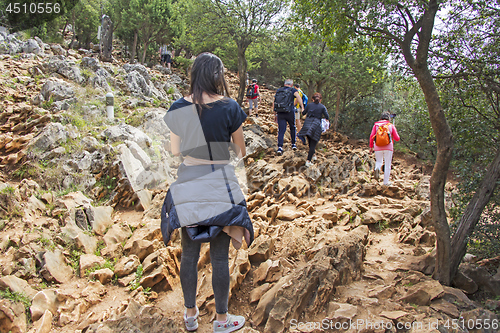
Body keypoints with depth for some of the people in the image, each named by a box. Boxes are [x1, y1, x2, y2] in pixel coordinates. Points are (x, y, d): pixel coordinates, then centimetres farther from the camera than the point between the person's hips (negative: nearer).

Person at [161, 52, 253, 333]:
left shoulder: (178, 108, -1)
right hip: (220, 186, -3)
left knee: (190, 253, 16)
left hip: (187, 187, 3)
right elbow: (241, 152, -1)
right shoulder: (229, 107, -10)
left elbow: (175, 150, 6)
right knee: (219, 257, 9)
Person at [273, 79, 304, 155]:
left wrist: (275, 115, 19)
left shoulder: (278, 91, 15)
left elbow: (274, 103, 14)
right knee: (292, 128, 20)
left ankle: (280, 147, -11)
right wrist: (302, 107, -24)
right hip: (289, 112, -2)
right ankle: (293, 144, 29)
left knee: (281, 130, 2)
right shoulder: (293, 90, 4)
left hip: (280, 114, 2)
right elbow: (298, 97, -17)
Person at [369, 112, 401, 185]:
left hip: (378, 147, 1)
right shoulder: (391, 126, 5)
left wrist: (371, 147, 6)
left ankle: (377, 168, -15)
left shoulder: (376, 125, 8)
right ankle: (386, 182, 9)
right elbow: (397, 138, 2)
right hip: (388, 147, -1)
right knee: (387, 165, 8)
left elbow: (371, 136, -2)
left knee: (379, 162, 19)